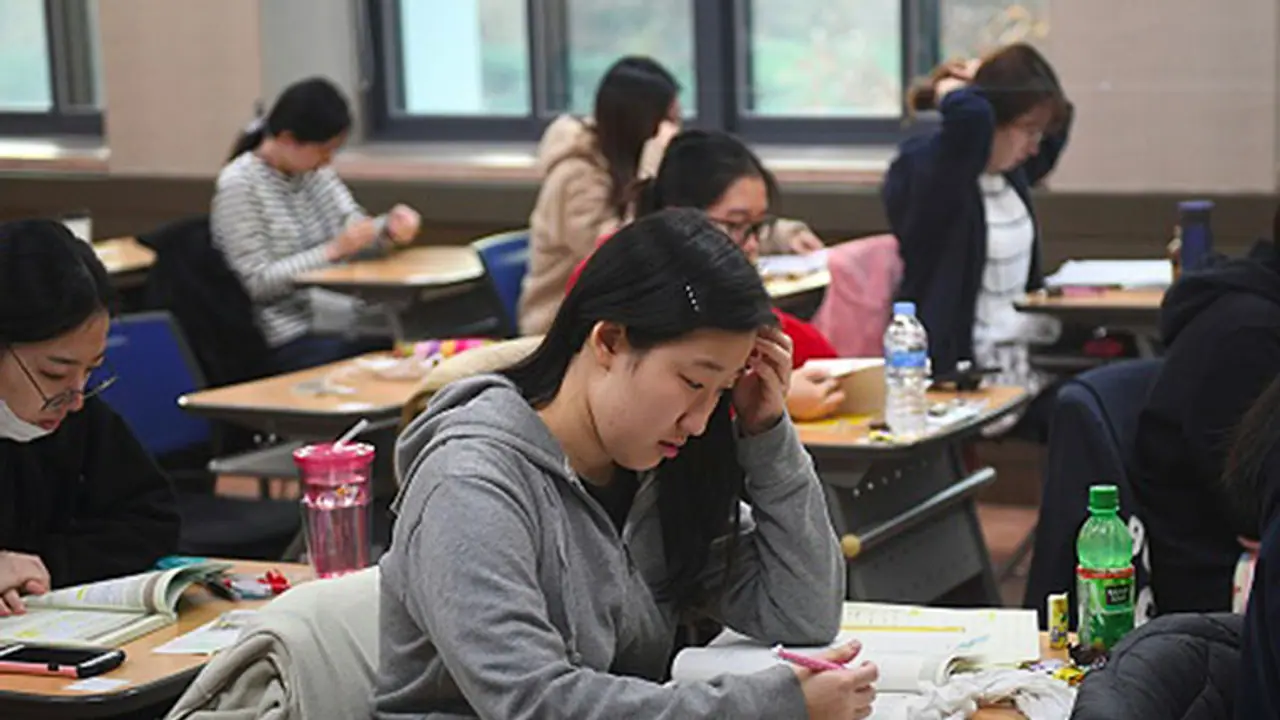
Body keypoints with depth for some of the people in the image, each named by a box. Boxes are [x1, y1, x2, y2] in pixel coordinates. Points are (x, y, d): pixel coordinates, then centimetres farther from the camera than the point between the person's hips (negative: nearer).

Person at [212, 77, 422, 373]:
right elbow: (257, 282, -15)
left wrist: (390, 227, -10)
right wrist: (332, 251, -20)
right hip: (290, 342, -7)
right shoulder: (238, 184, -11)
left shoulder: (316, 173, 11)